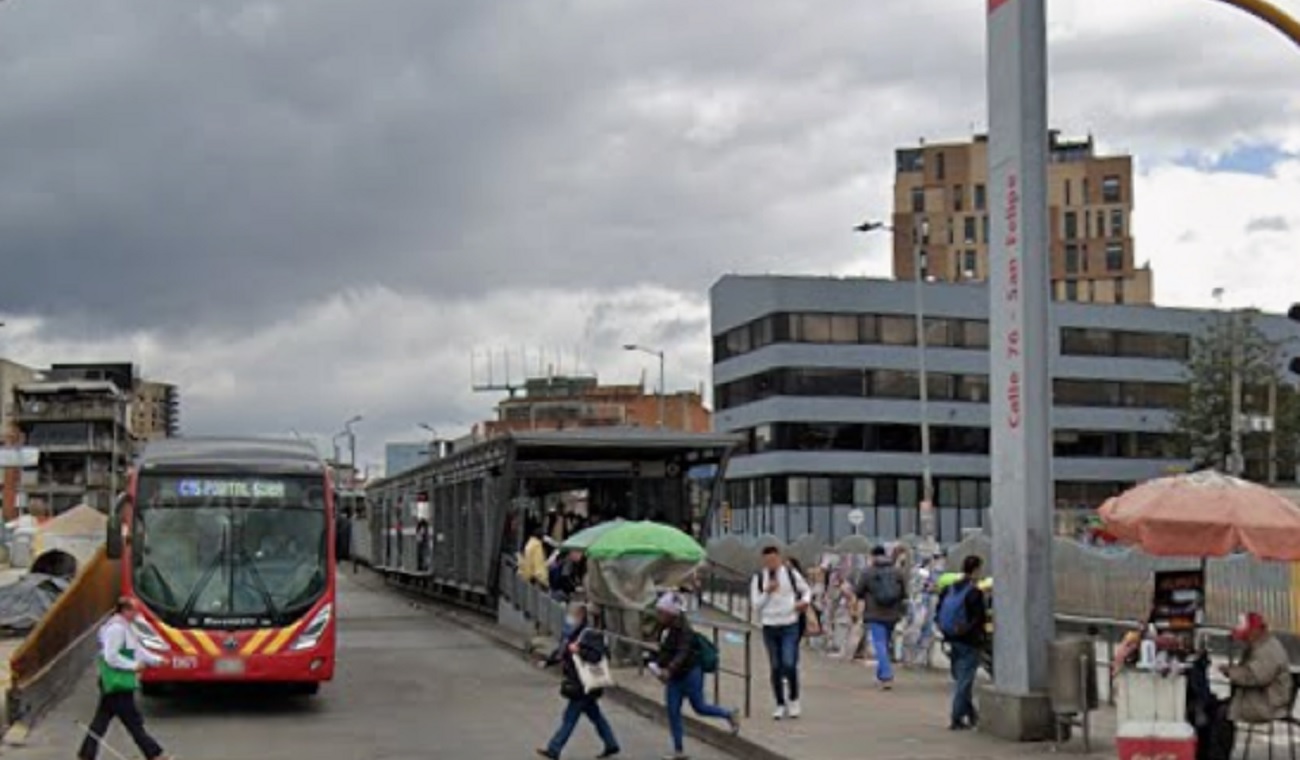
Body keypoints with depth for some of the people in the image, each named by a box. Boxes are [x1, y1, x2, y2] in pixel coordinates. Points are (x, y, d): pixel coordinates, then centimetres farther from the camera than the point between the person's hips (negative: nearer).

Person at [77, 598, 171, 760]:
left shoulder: (124, 628, 16)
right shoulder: (116, 628, -17)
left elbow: (137, 649, 22)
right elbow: (111, 657, -22)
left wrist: (156, 660, 14)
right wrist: (133, 666, -17)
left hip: (114, 684, 10)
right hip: (118, 684, -10)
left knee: (102, 719, 12)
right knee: (133, 721, -3)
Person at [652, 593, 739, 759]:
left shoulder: (684, 630, -22)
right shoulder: (665, 628, 3)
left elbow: (682, 653, -32)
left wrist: (669, 670, -44)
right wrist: (658, 665, 4)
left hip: (690, 674, -8)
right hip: (674, 677, 8)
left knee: (699, 708, 5)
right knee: (672, 712, 3)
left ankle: (729, 715, 32)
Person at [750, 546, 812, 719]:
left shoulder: (791, 574, 0)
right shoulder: (758, 578, 2)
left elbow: (806, 590, 14)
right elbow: (756, 605, 1)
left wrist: (805, 600, -7)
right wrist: (767, 592, -14)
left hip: (790, 626, -2)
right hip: (769, 627, 2)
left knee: (789, 665, -12)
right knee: (775, 668, 7)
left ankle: (793, 699, 9)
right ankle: (780, 704, 18)